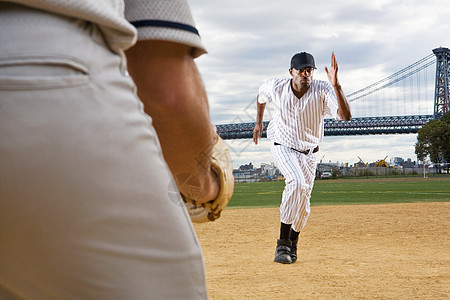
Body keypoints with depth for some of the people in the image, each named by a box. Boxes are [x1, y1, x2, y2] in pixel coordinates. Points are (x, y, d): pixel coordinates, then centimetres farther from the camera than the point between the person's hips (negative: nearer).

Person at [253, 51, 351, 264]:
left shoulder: (323, 91, -24)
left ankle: (292, 246, 34)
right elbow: (261, 95, 7)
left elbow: (345, 116, -40)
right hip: (282, 147, -2)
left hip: (308, 152, 2)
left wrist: (336, 85, -50)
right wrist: (259, 122, 15)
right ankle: (283, 242, -23)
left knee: (303, 202, 8)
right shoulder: (276, 87, -19)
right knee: (297, 182, -30)